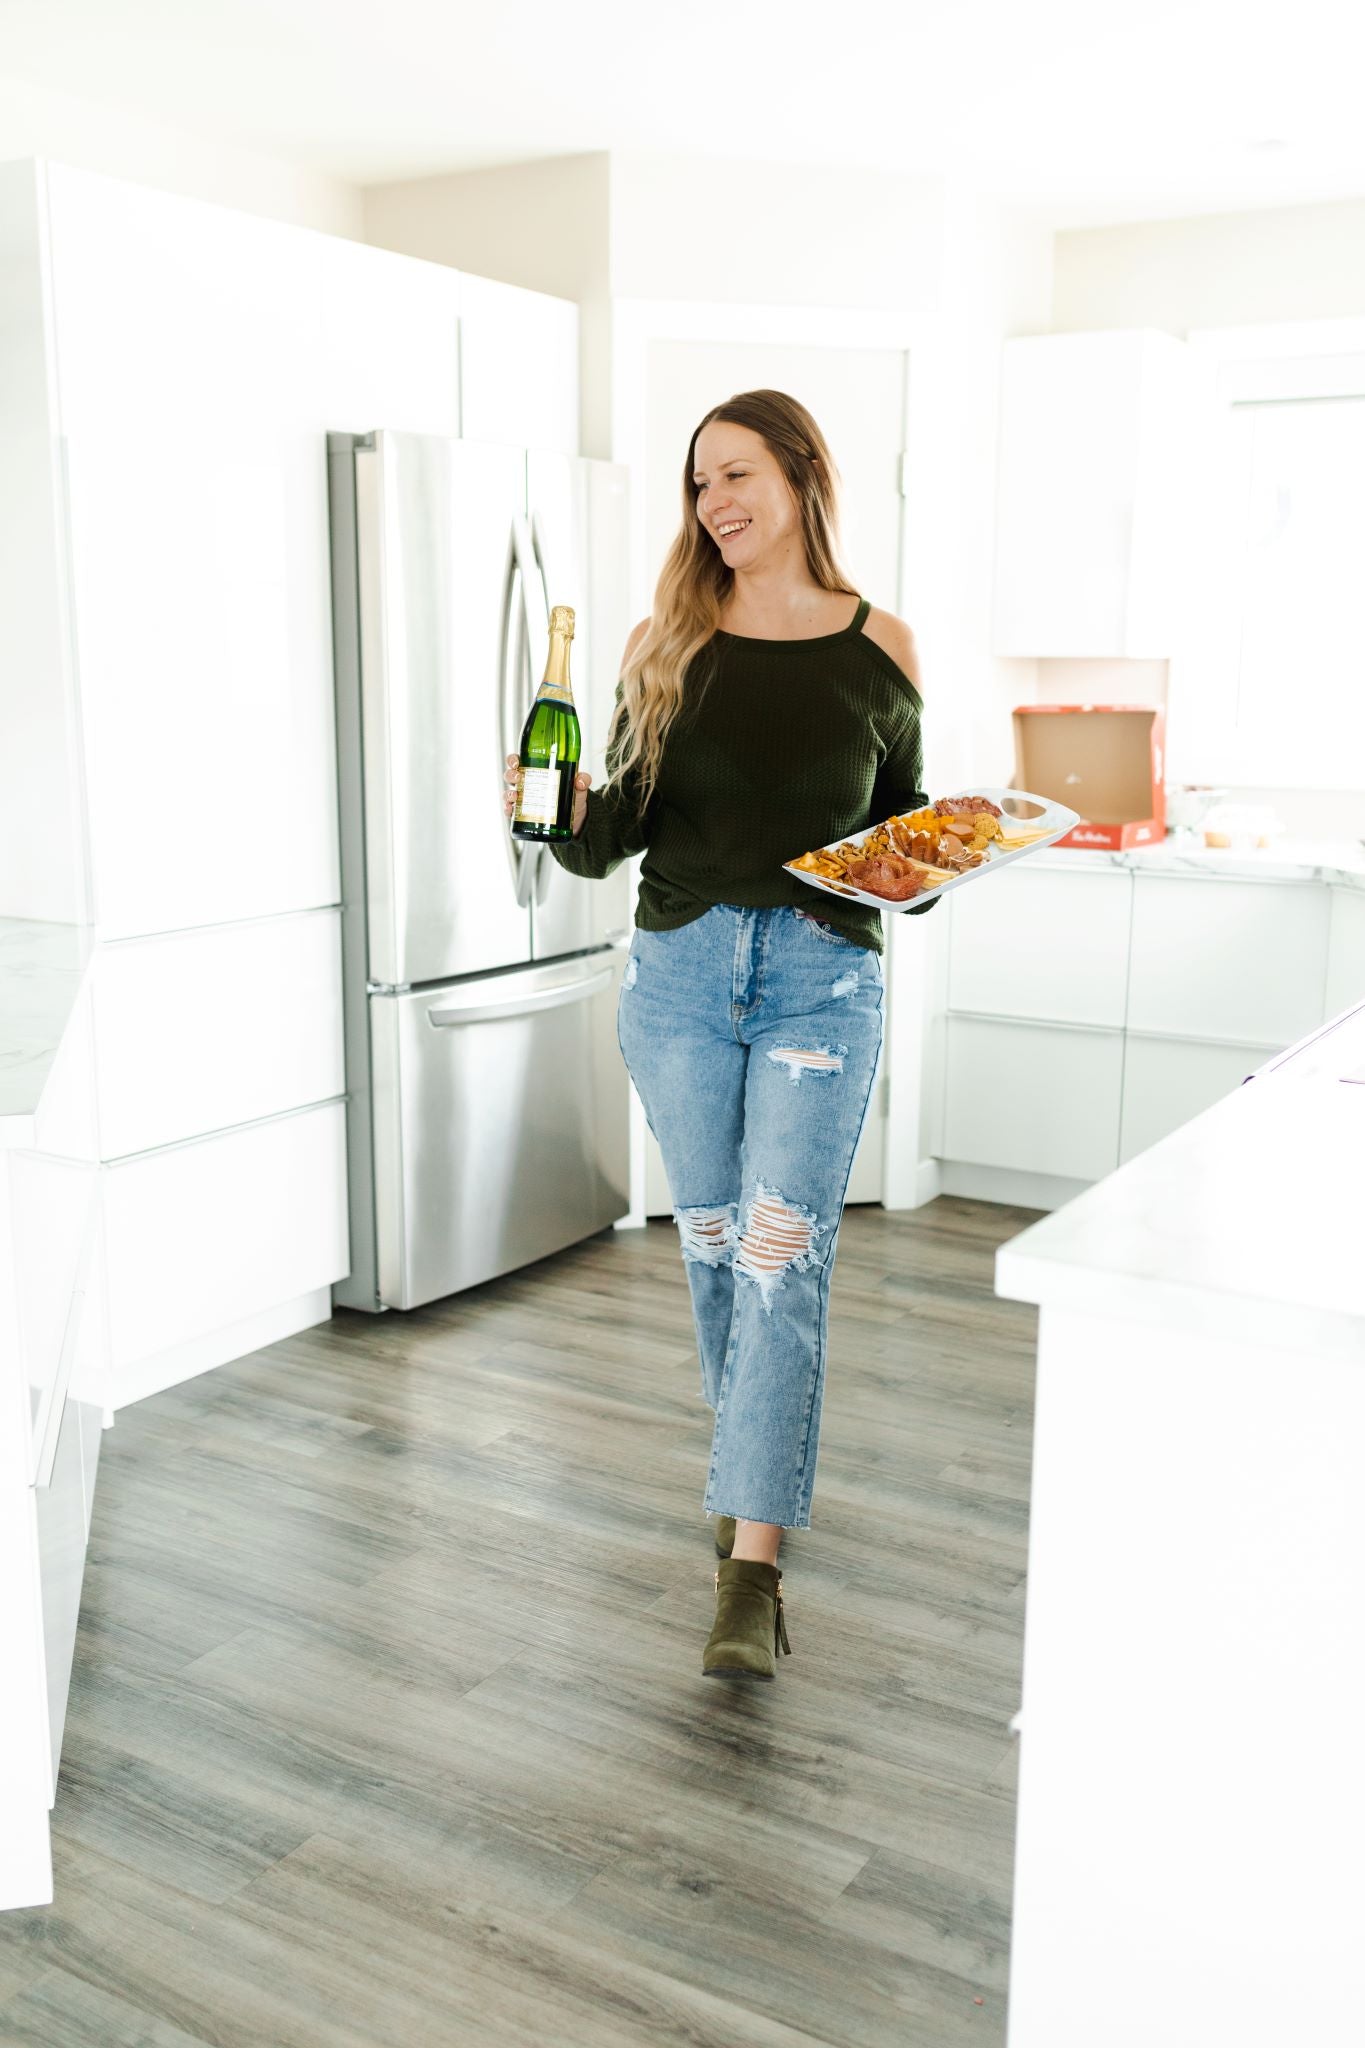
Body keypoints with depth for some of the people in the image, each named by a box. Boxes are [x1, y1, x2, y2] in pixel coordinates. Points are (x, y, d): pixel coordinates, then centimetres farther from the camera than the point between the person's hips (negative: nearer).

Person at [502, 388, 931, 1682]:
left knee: (781, 1254, -8)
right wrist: (565, 813, -17)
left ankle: (752, 1559, -5)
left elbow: (905, 818, 13)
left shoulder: (878, 649, 3)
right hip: (682, 968, 2)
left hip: (823, 979, -2)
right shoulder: (667, 644, 5)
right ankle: (755, 1472, 33)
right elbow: (615, 831, 4)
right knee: (712, 1243, 11)